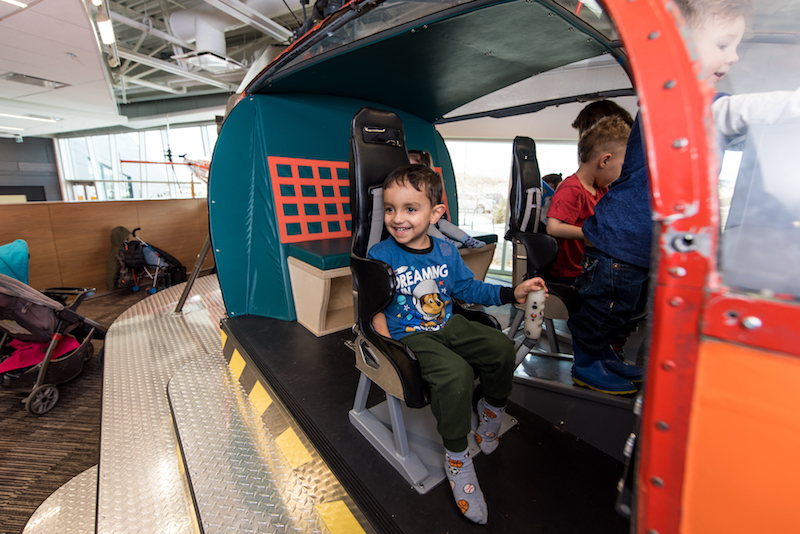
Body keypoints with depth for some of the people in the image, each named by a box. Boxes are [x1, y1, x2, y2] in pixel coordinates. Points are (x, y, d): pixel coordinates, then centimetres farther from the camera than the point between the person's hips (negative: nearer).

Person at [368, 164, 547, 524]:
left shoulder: (446, 252, 2)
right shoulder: (380, 255, -11)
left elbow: (469, 288, 13)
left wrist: (511, 294, 7)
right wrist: (386, 343, -15)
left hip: (449, 325, 6)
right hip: (409, 336, -5)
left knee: (502, 347, -8)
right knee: (455, 374, -30)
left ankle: (492, 407, 23)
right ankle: (456, 456, -4)